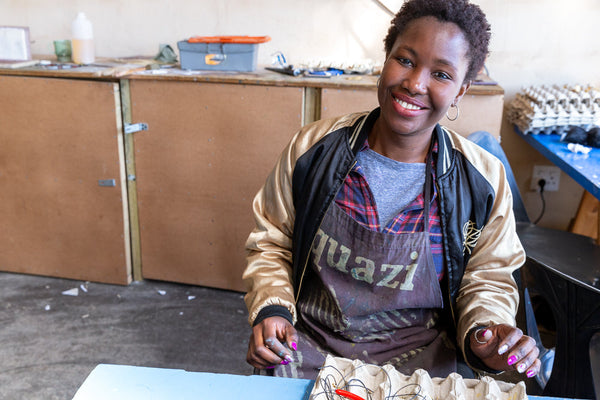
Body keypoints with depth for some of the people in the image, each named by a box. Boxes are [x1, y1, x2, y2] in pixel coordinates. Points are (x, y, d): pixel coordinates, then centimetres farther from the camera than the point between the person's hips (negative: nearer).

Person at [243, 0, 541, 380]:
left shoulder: (485, 178, -8)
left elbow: (488, 277, 6)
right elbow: (272, 244, 5)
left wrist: (484, 332, -14)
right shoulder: (312, 148, -7)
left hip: (421, 356, 1)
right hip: (311, 347, 0)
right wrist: (271, 309, -11)